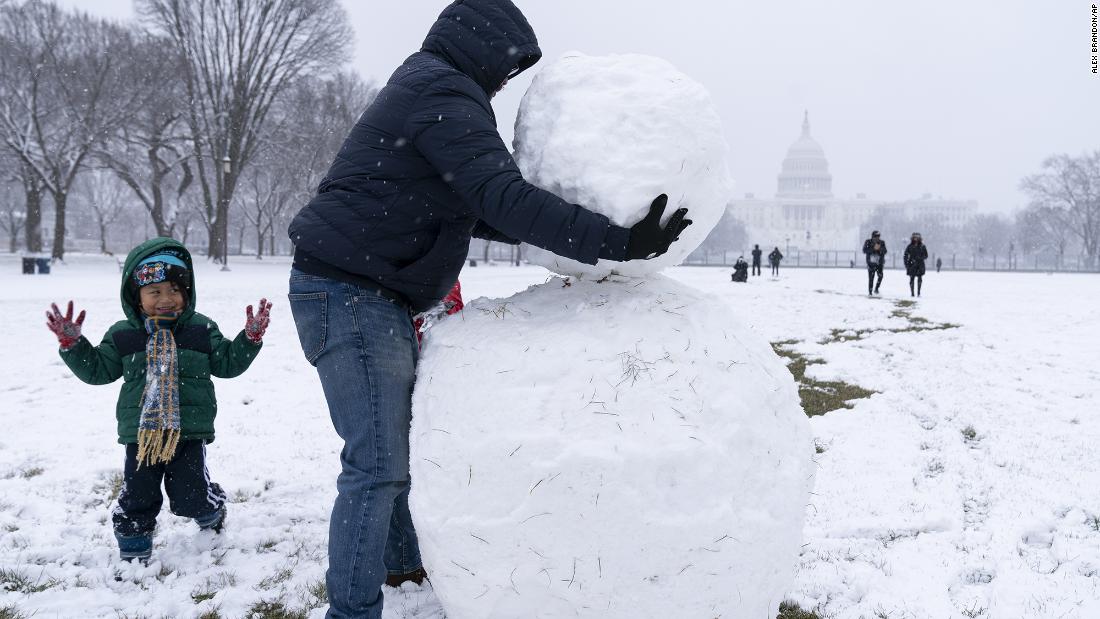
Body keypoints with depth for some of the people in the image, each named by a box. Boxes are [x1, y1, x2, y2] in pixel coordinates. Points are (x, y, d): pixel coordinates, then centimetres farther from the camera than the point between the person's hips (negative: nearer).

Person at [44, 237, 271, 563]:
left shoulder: (202, 330, 2)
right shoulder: (122, 335, 3)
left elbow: (227, 363, 6)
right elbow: (97, 369, 8)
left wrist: (251, 337, -5)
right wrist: (72, 343, -3)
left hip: (190, 431, -1)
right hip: (140, 433, 1)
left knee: (189, 496, -1)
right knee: (137, 496, 3)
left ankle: (211, 509, 34)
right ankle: (133, 550, 22)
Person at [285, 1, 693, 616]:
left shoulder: (423, 88, 19)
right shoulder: (445, 95, -16)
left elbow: (469, 211, 21)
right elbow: (503, 197, -27)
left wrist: (555, 231, 14)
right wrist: (617, 241, -28)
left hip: (376, 295, 11)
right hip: (351, 293, -11)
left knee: (400, 437, 22)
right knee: (378, 463, -11)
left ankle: (400, 559, 38)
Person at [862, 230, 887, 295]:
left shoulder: (882, 242, 5)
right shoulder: (868, 242, -2)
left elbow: (885, 251, -3)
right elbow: (865, 251, -12)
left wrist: (880, 248, -22)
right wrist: (873, 249, -21)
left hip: (879, 263, 2)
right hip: (871, 263, -2)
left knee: (880, 275, -12)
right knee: (871, 278, -2)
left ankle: (876, 289, 8)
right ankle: (870, 292, 7)